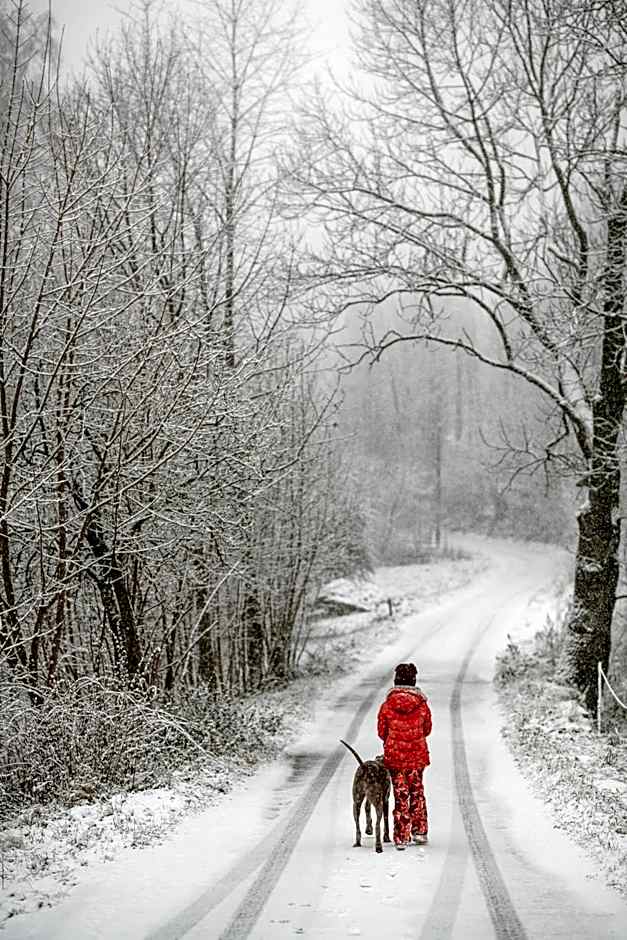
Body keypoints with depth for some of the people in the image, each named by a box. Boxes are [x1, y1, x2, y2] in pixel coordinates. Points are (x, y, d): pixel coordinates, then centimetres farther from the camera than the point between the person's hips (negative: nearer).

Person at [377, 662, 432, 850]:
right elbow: (427, 730, 5)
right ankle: (420, 831, 25)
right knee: (417, 791, 20)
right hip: (417, 755, 1)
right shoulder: (422, 705, -8)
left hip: (394, 755, -1)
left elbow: (381, 732, -1)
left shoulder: (387, 705, -11)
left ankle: (401, 838, 7)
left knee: (400, 794, 7)